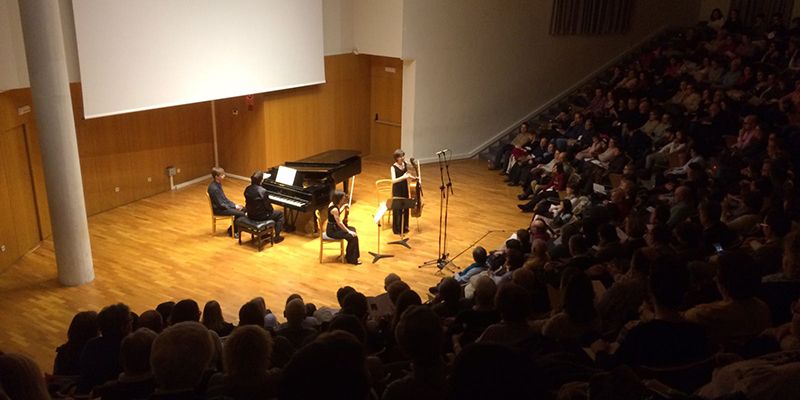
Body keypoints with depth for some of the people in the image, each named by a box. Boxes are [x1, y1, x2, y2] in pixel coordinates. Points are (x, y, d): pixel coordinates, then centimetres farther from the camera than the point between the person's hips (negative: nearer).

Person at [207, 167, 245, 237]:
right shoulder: (214, 188, -26)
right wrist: (234, 206, -14)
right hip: (219, 209, -10)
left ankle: (234, 228, 17)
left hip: (223, 204, 10)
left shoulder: (217, 184, 4)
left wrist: (234, 205, 3)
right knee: (240, 214, -17)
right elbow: (220, 204, -22)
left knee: (243, 209, 6)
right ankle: (231, 231, 2)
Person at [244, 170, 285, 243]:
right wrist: (271, 210, 5)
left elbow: (248, 202, 6)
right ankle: (277, 237, 15)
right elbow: (268, 206, -16)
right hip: (261, 216, -7)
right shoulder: (263, 191, -25)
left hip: (250, 215, 7)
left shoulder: (247, 189, -5)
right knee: (280, 214, 15)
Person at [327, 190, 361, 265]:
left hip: (334, 227, 11)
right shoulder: (334, 209, -28)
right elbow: (339, 223, -23)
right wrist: (348, 231, -15)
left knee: (353, 229, 21)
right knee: (353, 237, -15)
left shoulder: (332, 204, 1)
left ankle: (349, 254, 28)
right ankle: (351, 259, 0)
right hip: (332, 231, -11)